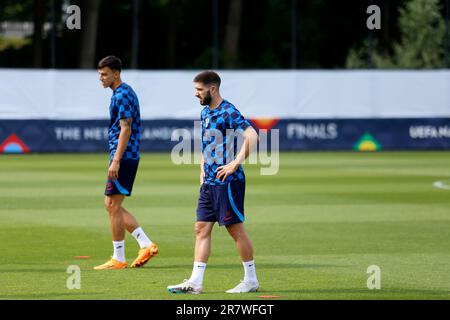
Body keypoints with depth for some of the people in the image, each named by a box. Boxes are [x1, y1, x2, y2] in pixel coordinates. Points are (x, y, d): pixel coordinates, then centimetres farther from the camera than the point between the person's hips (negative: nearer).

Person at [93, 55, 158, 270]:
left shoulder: (123, 95, -14)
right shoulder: (123, 93, 17)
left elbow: (126, 129, -20)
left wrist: (116, 161, -23)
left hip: (123, 156, -10)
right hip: (127, 157, 10)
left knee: (113, 206, -4)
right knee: (111, 205, 13)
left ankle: (118, 259, 1)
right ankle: (146, 245, 10)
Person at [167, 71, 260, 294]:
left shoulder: (228, 112, -14)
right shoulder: (205, 112, 15)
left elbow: (252, 136, -26)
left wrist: (235, 163, -25)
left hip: (227, 182, -9)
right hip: (209, 183, 9)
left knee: (236, 229, -3)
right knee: (202, 229, 5)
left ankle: (251, 280, 7)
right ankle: (195, 282, 5)